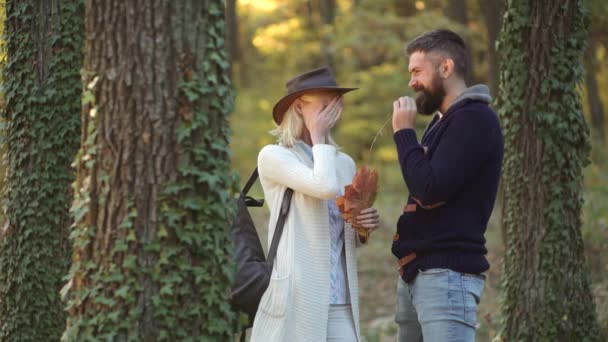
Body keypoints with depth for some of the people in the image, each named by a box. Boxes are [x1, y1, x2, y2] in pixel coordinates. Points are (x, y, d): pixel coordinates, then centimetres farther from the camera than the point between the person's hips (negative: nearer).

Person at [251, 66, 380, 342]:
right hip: (295, 300, -5)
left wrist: (364, 226, 2)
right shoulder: (273, 156, -3)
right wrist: (318, 137, -4)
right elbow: (325, 187, -20)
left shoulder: (345, 164, 15)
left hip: (340, 304, 5)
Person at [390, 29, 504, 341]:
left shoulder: (474, 119, -10)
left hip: (447, 274, -10)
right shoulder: (442, 120, 20)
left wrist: (404, 132, -9)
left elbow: (430, 189, -19)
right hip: (415, 272, 10)